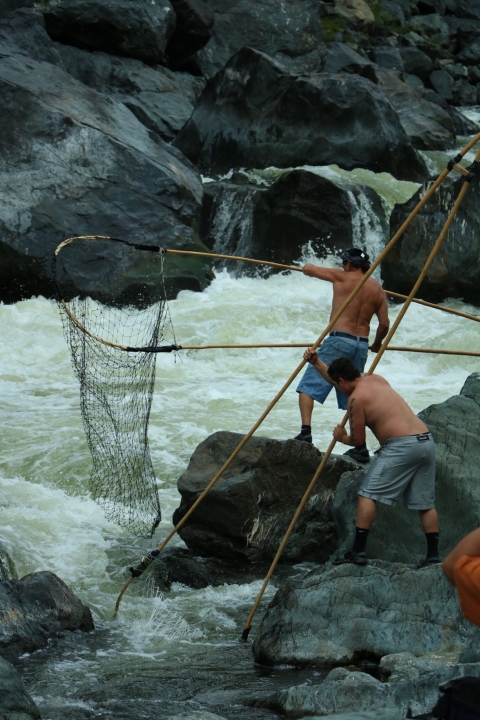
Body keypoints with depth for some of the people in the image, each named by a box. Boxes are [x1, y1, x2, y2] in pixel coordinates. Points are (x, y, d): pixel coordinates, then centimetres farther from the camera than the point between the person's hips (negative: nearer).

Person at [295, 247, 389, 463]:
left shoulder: (341, 277, 1)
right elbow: (384, 324, 9)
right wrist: (376, 344, 28)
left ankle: (306, 431, -22)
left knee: (309, 385, -4)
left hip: (339, 340, -5)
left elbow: (308, 269, 9)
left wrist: (310, 268, 34)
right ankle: (361, 447, 12)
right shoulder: (377, 289, 12)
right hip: (361, 344, 5)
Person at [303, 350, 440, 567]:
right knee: (425, 503, 13)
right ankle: (433, 555, 13)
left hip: (401, 445, -9)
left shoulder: (356, 398, -4)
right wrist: (316, 363, 37)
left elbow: (358, 439, 1)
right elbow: (335, 376, 38)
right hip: (427, 441, 9)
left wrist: (343, 438, 21)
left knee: (368, 494, -2)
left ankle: (358, 551, -7)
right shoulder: (377, 379, 21)